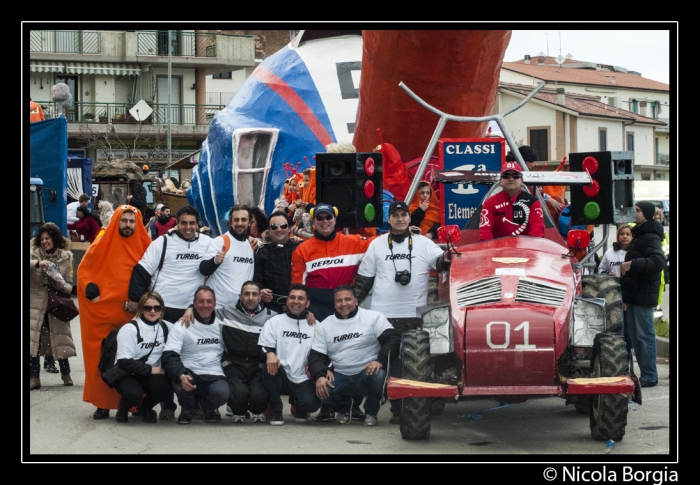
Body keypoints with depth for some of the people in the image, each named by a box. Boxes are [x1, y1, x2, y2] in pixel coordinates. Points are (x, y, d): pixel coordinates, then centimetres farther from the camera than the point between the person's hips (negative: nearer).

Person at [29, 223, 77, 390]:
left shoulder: (65, 257, 3)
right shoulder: (34, 253, -1)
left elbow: (69, 285, 5)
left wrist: (63, 287, -16)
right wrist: (38, 263, -35)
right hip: (35, 304, -1)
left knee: (60, 341, 5)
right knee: (33, 341, -7)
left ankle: (66, 375, 21)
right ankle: (34, 378, -2)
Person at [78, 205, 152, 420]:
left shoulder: (145, 247, 4)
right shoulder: (102, 244, 2)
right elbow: (84, 270, 6)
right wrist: (91, 291, -5)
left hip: (134, 314, 1)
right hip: (103, 312, -1)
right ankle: (102, 404, 6)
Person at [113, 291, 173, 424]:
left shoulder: (166, 327, 2)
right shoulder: (129, 329, -14)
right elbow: (124, 362, -19)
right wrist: (151, 370, -20)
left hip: (152, 374, 4)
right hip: (127, 374, -4)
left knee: (164, 387, -31)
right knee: (133, 394, -36)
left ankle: (145, 407, 6)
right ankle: (123, 408, 5)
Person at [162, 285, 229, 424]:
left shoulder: (222, 324, 9)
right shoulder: (182, 326, -3)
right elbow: (169, 356, -13)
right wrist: (181, 376, -33)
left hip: (214, 376, 2)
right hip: (190, 372, -2)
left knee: (222, 392, -33)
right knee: (181, 382, -38)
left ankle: (208, 407, 10)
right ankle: (187, 409, 2)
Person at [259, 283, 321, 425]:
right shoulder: (275, 321, 8)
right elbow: (263, 346, -1)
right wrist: (269, 354, -25)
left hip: (302, 379, 1)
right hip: (279, 376, 0)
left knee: (312, 404, -27)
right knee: (271, 366, -35)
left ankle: (298, 406, 16)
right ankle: (276, 412, -12)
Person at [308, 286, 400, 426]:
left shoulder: (373, 317, -2)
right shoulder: (325, 325, 8)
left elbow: (393, 339, -10)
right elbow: (316, 356, 4)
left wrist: (380, 361, -28)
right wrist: (319, 376, -17)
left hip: (367, 373, -2)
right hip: (340, 377, 2)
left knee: (379, 376, -36)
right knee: (322, 390, -28)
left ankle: (371, 412, -4)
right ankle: (344, 408, 10)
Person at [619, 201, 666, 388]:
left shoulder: (651, 238, -12)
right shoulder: (638, 236, 19)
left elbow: (658, 262, -28)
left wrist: (632, 264, -26)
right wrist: (625, 296, 22)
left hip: (643, 296, -10)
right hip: (633, 295, 10)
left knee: (644, 336, -6)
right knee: (634, 335, 11)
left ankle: (649, 377, -2)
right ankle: (646, 374, 16)